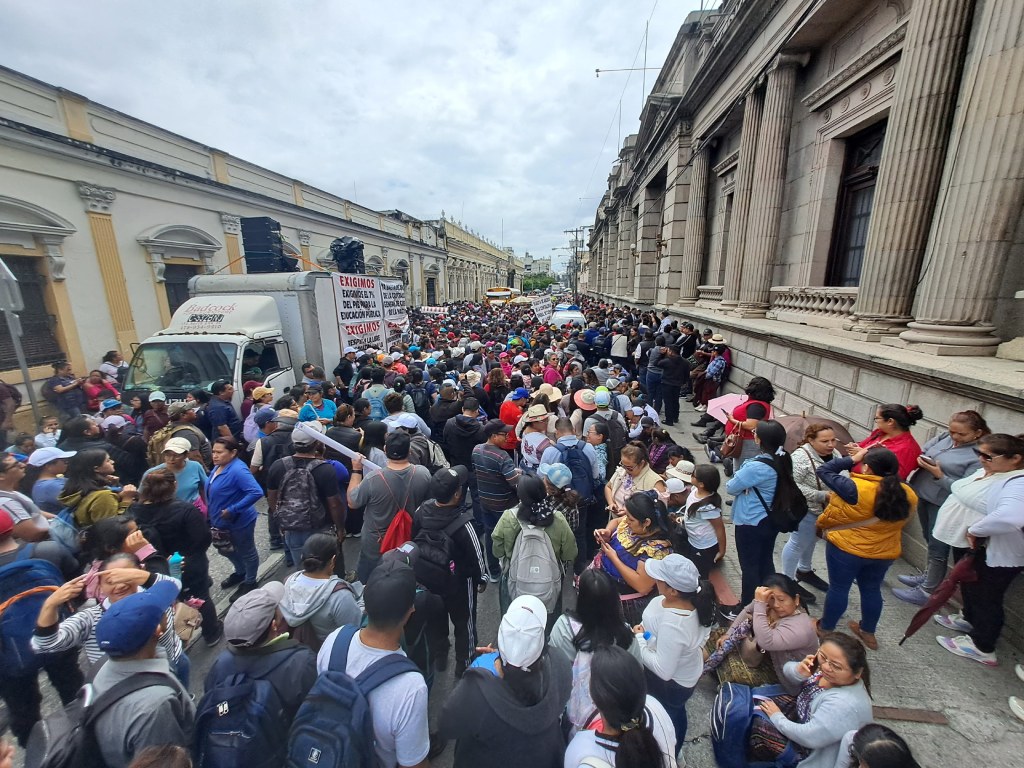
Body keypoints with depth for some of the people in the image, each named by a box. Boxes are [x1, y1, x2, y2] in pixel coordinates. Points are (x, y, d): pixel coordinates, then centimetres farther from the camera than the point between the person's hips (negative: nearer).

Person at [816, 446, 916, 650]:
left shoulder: (855, 488, -26)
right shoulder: (907, 494, -5)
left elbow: (824, 470, -18)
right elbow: (899, 522, 10)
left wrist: (852, 459, -9)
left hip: (846, 549, -5)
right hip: (885, 553, 6)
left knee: (838, 588, 10)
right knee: (872, 589, 23)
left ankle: (826, 628, 26)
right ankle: (868, 633, 39)